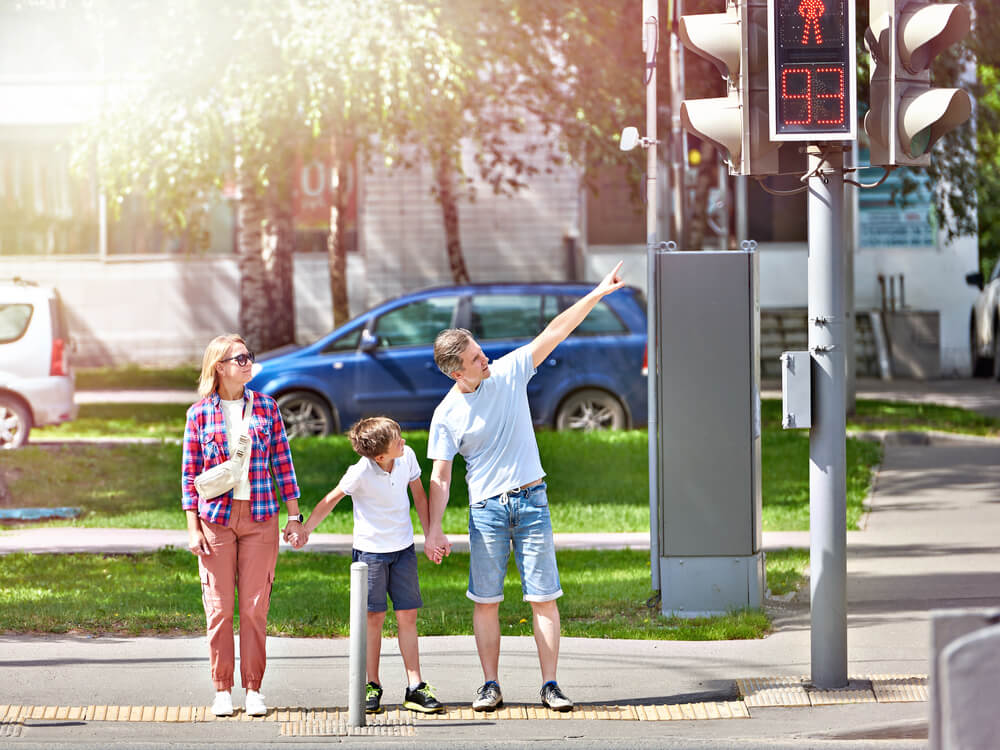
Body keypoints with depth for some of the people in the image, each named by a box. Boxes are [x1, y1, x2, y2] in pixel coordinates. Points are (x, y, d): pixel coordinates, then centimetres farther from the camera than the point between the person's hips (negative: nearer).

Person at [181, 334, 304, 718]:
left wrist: (294, 516, 5)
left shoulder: (266, 407, 6)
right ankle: (222, 690, 8)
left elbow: (283, 463, 8)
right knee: (219, 608, 0)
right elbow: (190, 474, 3)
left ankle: (254, 689, 7)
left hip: (260, 517, 1)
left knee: (255, 607, 0)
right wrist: (193, 528, -2)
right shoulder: (200, 414, 1)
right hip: (216, 518, -1)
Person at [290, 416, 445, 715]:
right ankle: (372, 687, 11)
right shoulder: (361, 472, -22)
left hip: (403, 547, 4)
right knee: (374, 617, 1)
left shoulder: (407, 457, -8)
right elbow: (332, 499, -9)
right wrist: (305, 529, -7)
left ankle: (415, 687, 4)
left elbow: (419, 494, 7)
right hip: (370, 550, -4)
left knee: (407, 616, 2)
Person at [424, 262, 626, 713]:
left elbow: (554, 332, 1)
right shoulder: (447, 414, -4)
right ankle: (491, 686, 7)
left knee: (543, 598, -3)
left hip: (532, 504, 1)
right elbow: (439, 477, -3)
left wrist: (597, 294, -4)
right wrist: (433, 530, -12)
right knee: (486, 601, -1)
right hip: (485, 510, -1)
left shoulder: (510, 372, 1)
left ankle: (550, 685, -3)